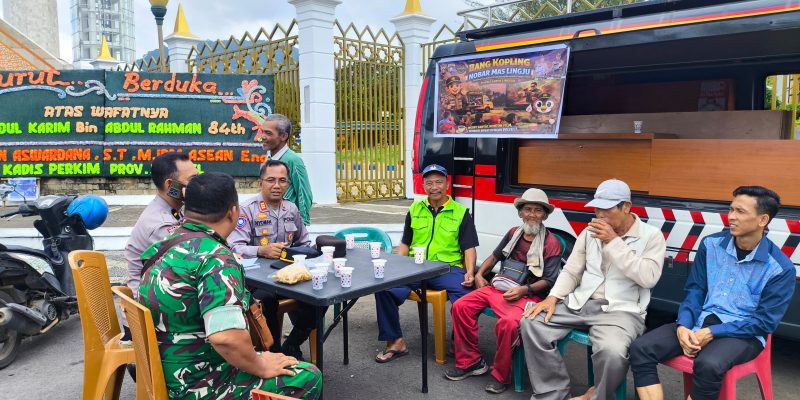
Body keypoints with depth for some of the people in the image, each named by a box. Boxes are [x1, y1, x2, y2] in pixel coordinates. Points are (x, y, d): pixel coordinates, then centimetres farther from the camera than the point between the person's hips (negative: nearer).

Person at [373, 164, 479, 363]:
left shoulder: (461, 212, 9)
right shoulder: (415, 210, 18)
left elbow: (469, 248, 4)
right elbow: (404, 244, 20)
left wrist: (470, 273, -13)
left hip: (447, 268, -3)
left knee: (466, 295, -34)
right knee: (384, 288, -23)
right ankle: (395, 342, -5)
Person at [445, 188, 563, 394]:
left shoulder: (551, 243, -5)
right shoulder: (514, 233, 11)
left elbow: (549, 281, -8)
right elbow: (495, 256, 25)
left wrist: (524, 290, -22)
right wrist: (479, 274, 11)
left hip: (529, 294, -6)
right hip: (499, 286, 6)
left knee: (508, 323, -36)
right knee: (461, 307, -11)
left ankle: (500, 376, -10)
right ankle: (470, 362, 4)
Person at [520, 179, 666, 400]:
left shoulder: (651, 236, -1)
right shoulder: (589, 232, 11)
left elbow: (648, 278, -15)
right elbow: (571, 272, 12)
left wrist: (614, 241, -16)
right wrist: (553, 297, -6)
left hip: (621, 310, -4)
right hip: (580, 303, 5)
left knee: (611, 351, -37)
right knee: (530, 323, -17)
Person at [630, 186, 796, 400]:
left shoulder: (780, 267, -8)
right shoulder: (711, 245, 2)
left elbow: (764, 321, -9)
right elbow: (694, 291, 5)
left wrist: (712, 333, -19)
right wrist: (683, 326, -14)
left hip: (744, 333, -4)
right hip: (700, 321, 4)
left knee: (708, 365, -38)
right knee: (640, 349, -20)